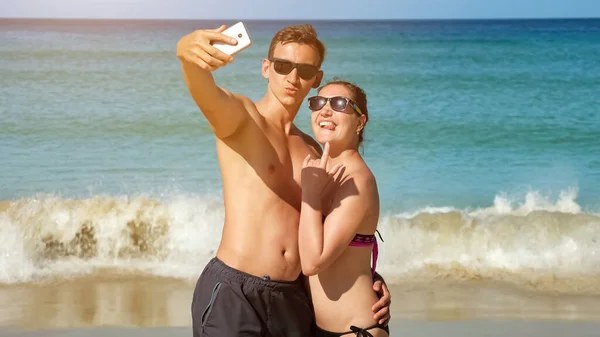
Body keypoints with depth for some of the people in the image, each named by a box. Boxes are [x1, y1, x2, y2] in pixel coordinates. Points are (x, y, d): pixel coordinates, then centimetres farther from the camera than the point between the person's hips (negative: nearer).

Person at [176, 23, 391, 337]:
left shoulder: (312, 150, 18)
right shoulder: (238, 116, 0)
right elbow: (207, 94, -25)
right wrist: (188, 55, -48)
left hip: (293, 299, 6)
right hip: (232, 294, -6)